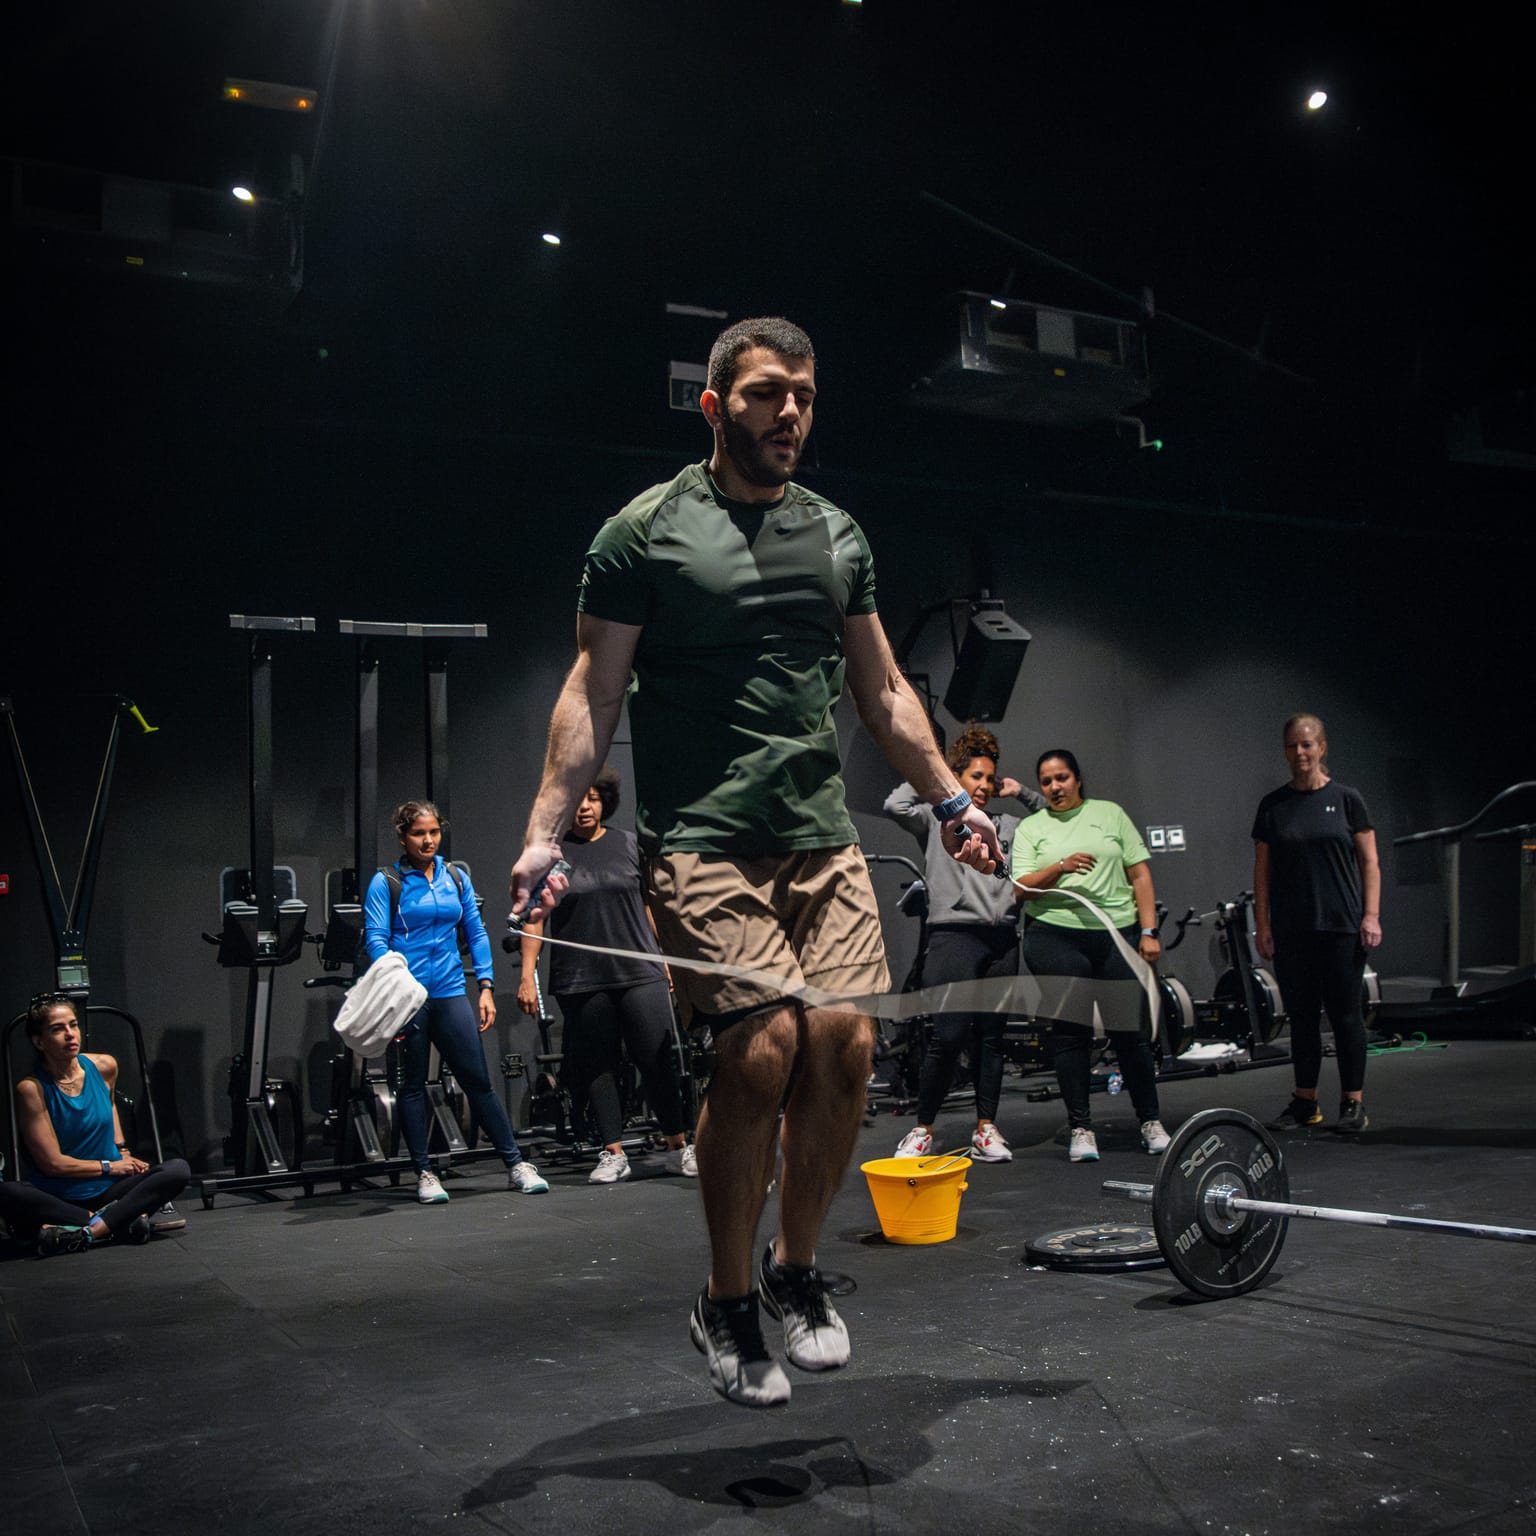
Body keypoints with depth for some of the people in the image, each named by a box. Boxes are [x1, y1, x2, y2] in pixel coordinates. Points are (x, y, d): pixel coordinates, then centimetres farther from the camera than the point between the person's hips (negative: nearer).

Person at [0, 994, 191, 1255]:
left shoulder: (103, 1067, 1)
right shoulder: (32, 1089, -11)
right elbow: (52, 1163, -11)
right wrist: (109, 1166, -6)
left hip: (109, 1190, 4)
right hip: (57, 1197, -3)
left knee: (178, 1170, -22)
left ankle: (86, 1233, -32)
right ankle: (121, 1224, -30)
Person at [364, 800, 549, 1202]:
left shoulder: (457, 878, 11)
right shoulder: (385, 883, -1)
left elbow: (476, 933, 13)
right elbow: (375, 939, -7)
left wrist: (486, 987, 5)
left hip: (450, 992, 3)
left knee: (478, 1079, 1)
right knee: (413, 1085, 6)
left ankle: (516, 1164, 6)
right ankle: (424, 1174, 16)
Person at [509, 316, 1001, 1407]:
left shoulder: (838, 534, 16)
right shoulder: (647, 531, 1)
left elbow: (882, 691, 23)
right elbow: (594, 695, -1)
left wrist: (953, 800, 21)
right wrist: (546, 833, -10)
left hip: (822, 838, 5)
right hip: (702, 839, -5)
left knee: (845, 1044, -6)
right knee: (763, 1047, -16)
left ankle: (796, 1269, 18)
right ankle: (728, 1305, 6)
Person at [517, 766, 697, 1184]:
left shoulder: (629, 845, 9)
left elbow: (652, 906, 14)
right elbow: (533, 918, 4)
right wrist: (527, 975, -3)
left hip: (641, 974, 1)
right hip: (581, 982, 0)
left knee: (658, 1061, -2)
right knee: (597, 1067, 3)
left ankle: (679, 1148, 9)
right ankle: (613, 1154, 12)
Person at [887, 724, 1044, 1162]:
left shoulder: (1008, 826, 19)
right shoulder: (936, 819, 7)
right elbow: (895, 805, -10)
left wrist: (1023, 793, 20)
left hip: (1002, 940, 5)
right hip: (954, 936, -5)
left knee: (991, 1036, 7)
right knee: (948, 1036, -12)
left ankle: (985, 1129, 13)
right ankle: (922, 1129, -1)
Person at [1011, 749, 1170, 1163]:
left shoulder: (1110, 814, 12)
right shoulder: (1030, 827, 11)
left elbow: (1140, 874, 9)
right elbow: (1022, 888, 0)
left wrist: (1148, 932, 0)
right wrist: (1060, 868, -17)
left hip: (1118, 934, 0)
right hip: (1056, 938, 0)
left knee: (1131, 1028, 2)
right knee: (1071, 1031, 1)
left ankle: (1151, 1121, 15)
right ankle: (1080, 1128, 9)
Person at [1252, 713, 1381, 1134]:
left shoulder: (1346, 799, 1)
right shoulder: (1273, 805, 7)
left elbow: (1369, 862, 2)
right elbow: (1262, 869, 9)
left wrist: (1371, 915, -7)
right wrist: (1261, 924, 3)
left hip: (1341, 925, -2)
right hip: (1291, 929, 3)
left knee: (1344, 1012, 0)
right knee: (1301, 1014, 8)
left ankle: (1353, 1103, 8)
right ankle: (1305, 1102, 16)